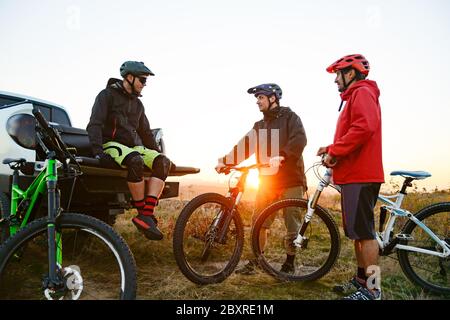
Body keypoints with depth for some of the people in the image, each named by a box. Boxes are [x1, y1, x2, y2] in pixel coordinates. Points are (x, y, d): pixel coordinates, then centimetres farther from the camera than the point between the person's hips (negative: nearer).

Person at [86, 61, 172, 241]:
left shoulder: (138, 104, 22)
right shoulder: (107, 95, 2)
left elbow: (146, 133, 27)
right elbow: (94, 125, -10)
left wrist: (158, 152, 18)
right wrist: (98, 151, -25)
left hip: (135, 146, 6)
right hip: (112, 144, -6)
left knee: (163, 162, -24)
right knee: (136, 161, -39)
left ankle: (147, 214, -32)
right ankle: (142, 213, -26)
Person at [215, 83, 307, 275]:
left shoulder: (289, 117, 0)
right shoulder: (259, 126, 17)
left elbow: (299, 140, -18)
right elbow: (244, 147, 7)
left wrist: (281, 156, -32)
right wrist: (225, 161, -5)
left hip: (291, 180, -5)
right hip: (267, 180, 5)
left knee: (292, 223, 2)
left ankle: (289, 263, 18)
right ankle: (255, 261, 16)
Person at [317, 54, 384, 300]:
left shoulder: (362, 93, -7)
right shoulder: (355, 96, 25)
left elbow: (364, 127, -24)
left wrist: (334, 152, -17)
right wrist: (331, 149, 11)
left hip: (360, 176, -11)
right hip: (354, 175, 11)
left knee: (364, 232, -6)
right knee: (357, 232, 15)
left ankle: (372, 289, 2)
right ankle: (361, 279, 25)